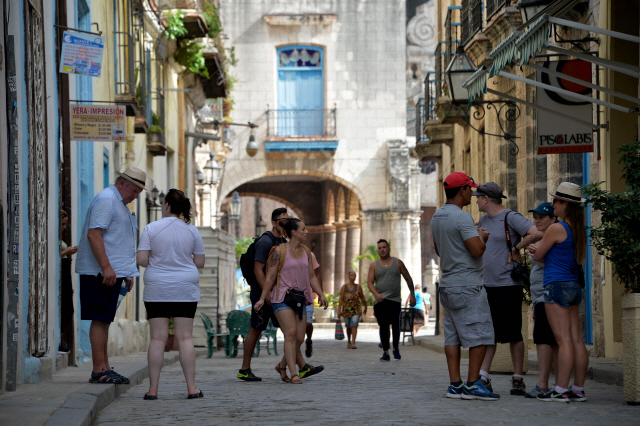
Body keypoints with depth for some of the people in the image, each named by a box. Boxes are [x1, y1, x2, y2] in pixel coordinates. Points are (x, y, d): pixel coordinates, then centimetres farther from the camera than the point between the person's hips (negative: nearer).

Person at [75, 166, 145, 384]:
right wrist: (106, 267, -24)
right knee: (100, 320, -10)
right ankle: (99, 370, -10)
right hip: (101, 273, -10)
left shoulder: (119, 203, 23)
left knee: (104, 321, 10)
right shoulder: (106, 200, -11)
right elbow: (94, 235, -20)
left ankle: (104, 368, 13)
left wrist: (127, 272, 25)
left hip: (113, 273, 10)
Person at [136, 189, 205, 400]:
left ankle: (153, 389, -2)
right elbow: (200, 262, 4)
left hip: (157, 289, -1)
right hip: (186, 289, 2)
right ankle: (191, 388, 1)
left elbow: (141, 259, -9)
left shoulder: (151, 228, -5)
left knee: (158, 338, -1)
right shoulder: (192, 231, 2)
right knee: (185, 337, 3)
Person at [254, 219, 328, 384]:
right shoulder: (279, 251, -5)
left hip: (299, 299, 6)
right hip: (282, 299, -6)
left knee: (299, 339, 1)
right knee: (291, 333, -19)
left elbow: (311, 276, 17)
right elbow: (270, 277, -4)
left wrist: (321, 295, 6)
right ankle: (294, 374, -21)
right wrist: (262, 299, -10)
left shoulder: (306, 251, 13)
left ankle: (283, 366, 24)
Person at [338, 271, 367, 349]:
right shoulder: (344, 287, -3)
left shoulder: (358, 287, -1)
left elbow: (362, 298, 10)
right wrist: (339, 311, -11)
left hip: (356, 310, -1)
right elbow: (341, 299, -6)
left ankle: (353, 343, -21)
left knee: (354, 326, -16)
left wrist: (365, 308, 18)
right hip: (346, 310, 1)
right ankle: (349, 341, 35)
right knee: (348, 327, 13)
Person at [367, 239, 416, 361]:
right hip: (380, 300, 1)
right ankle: (385, 352, 2)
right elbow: (369, 282, 3)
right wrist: (376, 294, -14)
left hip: (395, 300, -1)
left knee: (395, 324, -9)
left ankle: (396, 349, 13)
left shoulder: (398, 263, 10)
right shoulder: (374, 265, 10)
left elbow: (408, 279, 16)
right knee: (383, 326, -3)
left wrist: (412, 295, 12)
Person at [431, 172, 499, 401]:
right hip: (467, 285, -9)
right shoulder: (462, 217, -16)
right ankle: (472, 384, -8)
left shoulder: (437, 217, 13)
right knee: (480, 334, -6)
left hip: (448, 285, 9)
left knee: (453, 336, 6)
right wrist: (483, 237, -1)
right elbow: (477, 250, -23)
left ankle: (455, 385, 5)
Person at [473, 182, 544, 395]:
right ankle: (483, 378, 4)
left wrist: (516, 248, -15)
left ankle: (518, 380, 6)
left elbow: (536, 234, -24)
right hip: (486, 285, 7)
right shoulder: (484, 221, 14)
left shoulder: (511, 218, -10)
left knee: (513, 335, 0)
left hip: (508, 285, -7)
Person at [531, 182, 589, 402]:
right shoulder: (578, 230, 12)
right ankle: (578, 389, 9)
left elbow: (538, 256, -3)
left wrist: (534, 254, 19)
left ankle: (561, 389, -10)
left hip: (557, 285, -8)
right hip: (574, 286, 8)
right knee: (576, 340, 7)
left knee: (563, 339, -10)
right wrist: (541, 253, 22)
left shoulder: (556, 229, -12)